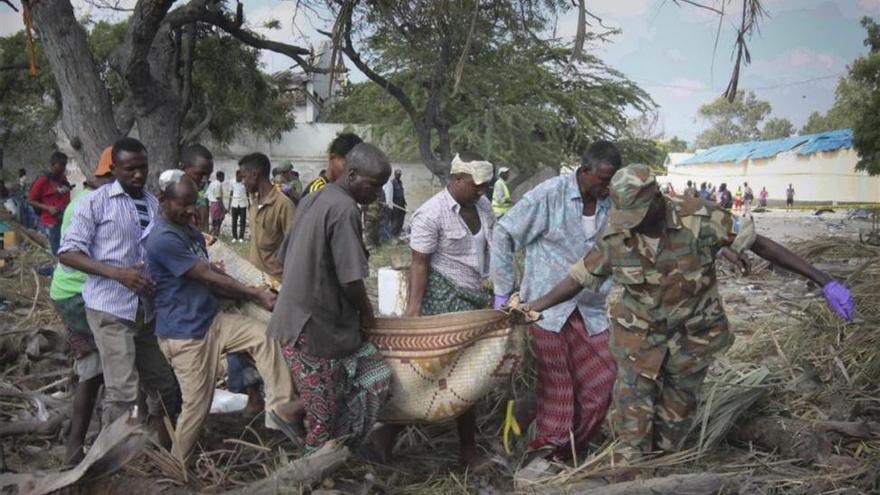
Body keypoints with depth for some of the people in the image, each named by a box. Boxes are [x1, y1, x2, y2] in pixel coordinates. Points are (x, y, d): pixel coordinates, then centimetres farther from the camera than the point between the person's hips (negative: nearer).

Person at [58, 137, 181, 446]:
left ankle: (165, 451, 29)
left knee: (165, 383, 12)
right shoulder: (96, 202, -6)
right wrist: (118, 273, -22)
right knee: (122, 390, -8)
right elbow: (68, 253, -10)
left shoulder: (155, 204, 10)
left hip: (148, 310, 6)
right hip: (110, 309, -6)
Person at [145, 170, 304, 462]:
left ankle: (279, 407, -6)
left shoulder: (190, 231, 11)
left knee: (264, 336, -7)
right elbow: (208, 277, -19)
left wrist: (249, 293, -5)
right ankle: (179, 464, 21)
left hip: (211, 319, 9)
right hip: (184, 332, -9)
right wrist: (255, 295, -13)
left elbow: (211, 275, 11)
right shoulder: (163, 239, -21)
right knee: (197, 405, 1)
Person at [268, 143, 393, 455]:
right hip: (319, 327, -10)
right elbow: (351, 279, -21)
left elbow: (289, 259, 19)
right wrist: (366, 312, -1)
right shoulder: (345, 209, -19)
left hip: (298, 317, 10)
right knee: (325, 415, 3)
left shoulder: (312, 200, 12)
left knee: (376, 374, 13)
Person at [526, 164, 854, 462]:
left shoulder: (700, 220, -22)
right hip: (639, 338, 0)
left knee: (677, 414, 16)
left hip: (692, 338, 0)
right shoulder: (615, 239, -16)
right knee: (634, 416, 4)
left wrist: (825, 282, -17)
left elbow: (762, 245, -16)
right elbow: (578, 279, -5)